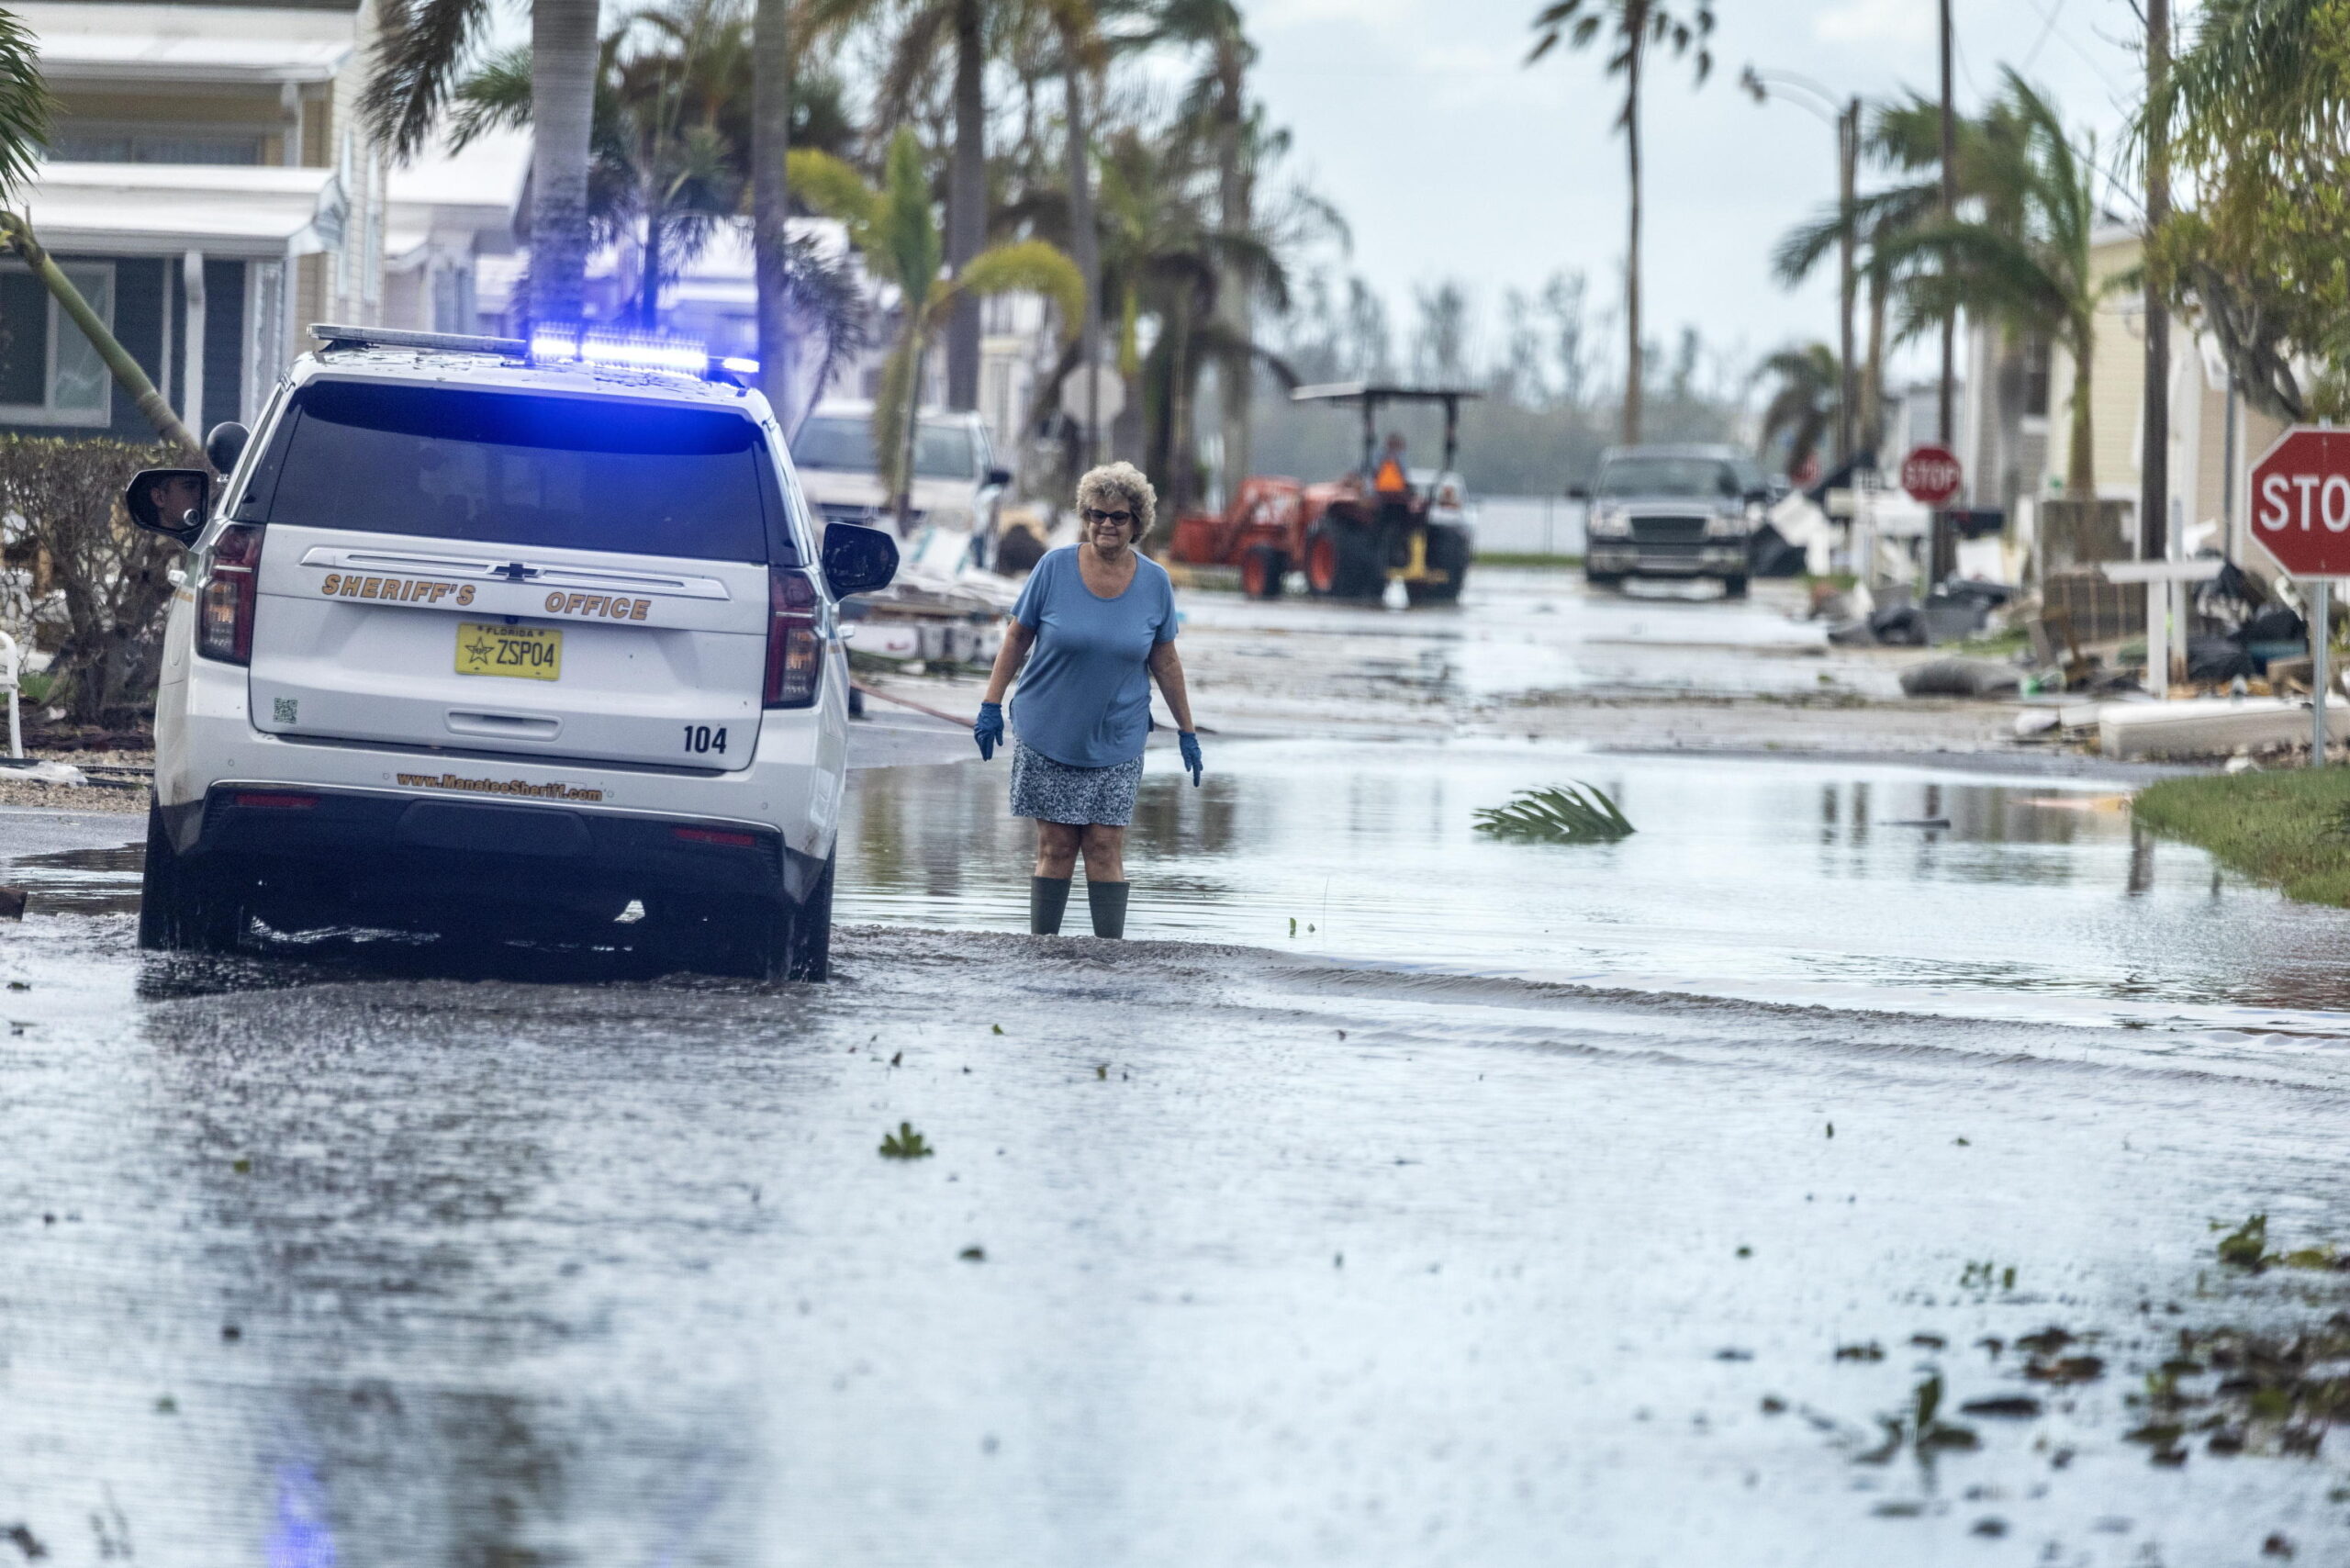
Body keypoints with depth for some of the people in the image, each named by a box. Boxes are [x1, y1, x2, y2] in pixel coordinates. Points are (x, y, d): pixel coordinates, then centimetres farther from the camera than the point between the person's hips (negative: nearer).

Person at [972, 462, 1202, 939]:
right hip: (1048, 734, -1)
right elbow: (1017, 637, 2)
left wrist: (1187, 733, 11)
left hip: (1116, 740, 1)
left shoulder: (1154, 583, 0)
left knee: (1105, 847, -4)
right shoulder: (1054, 568, -5)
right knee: (1056, 847, -1)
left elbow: (1165, 662, 9)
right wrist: (991, 705, -1)